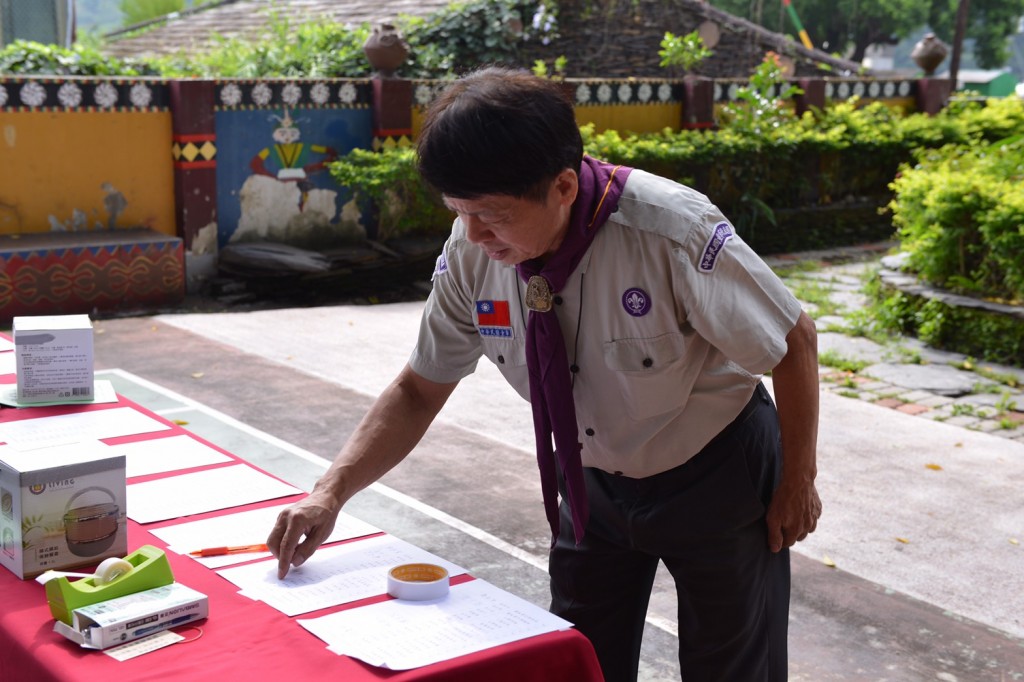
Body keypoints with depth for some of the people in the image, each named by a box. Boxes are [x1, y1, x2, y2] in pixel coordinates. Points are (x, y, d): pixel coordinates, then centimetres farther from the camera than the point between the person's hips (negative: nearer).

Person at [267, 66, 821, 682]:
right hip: (593, 481, 4)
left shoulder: (673, 234, -33)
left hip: (716, 479, -3)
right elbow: (420, 390, -7)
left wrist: (796, 482, -8)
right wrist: (331, 493, -19)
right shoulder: (472, 253, -19)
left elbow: (794, 343, -19)